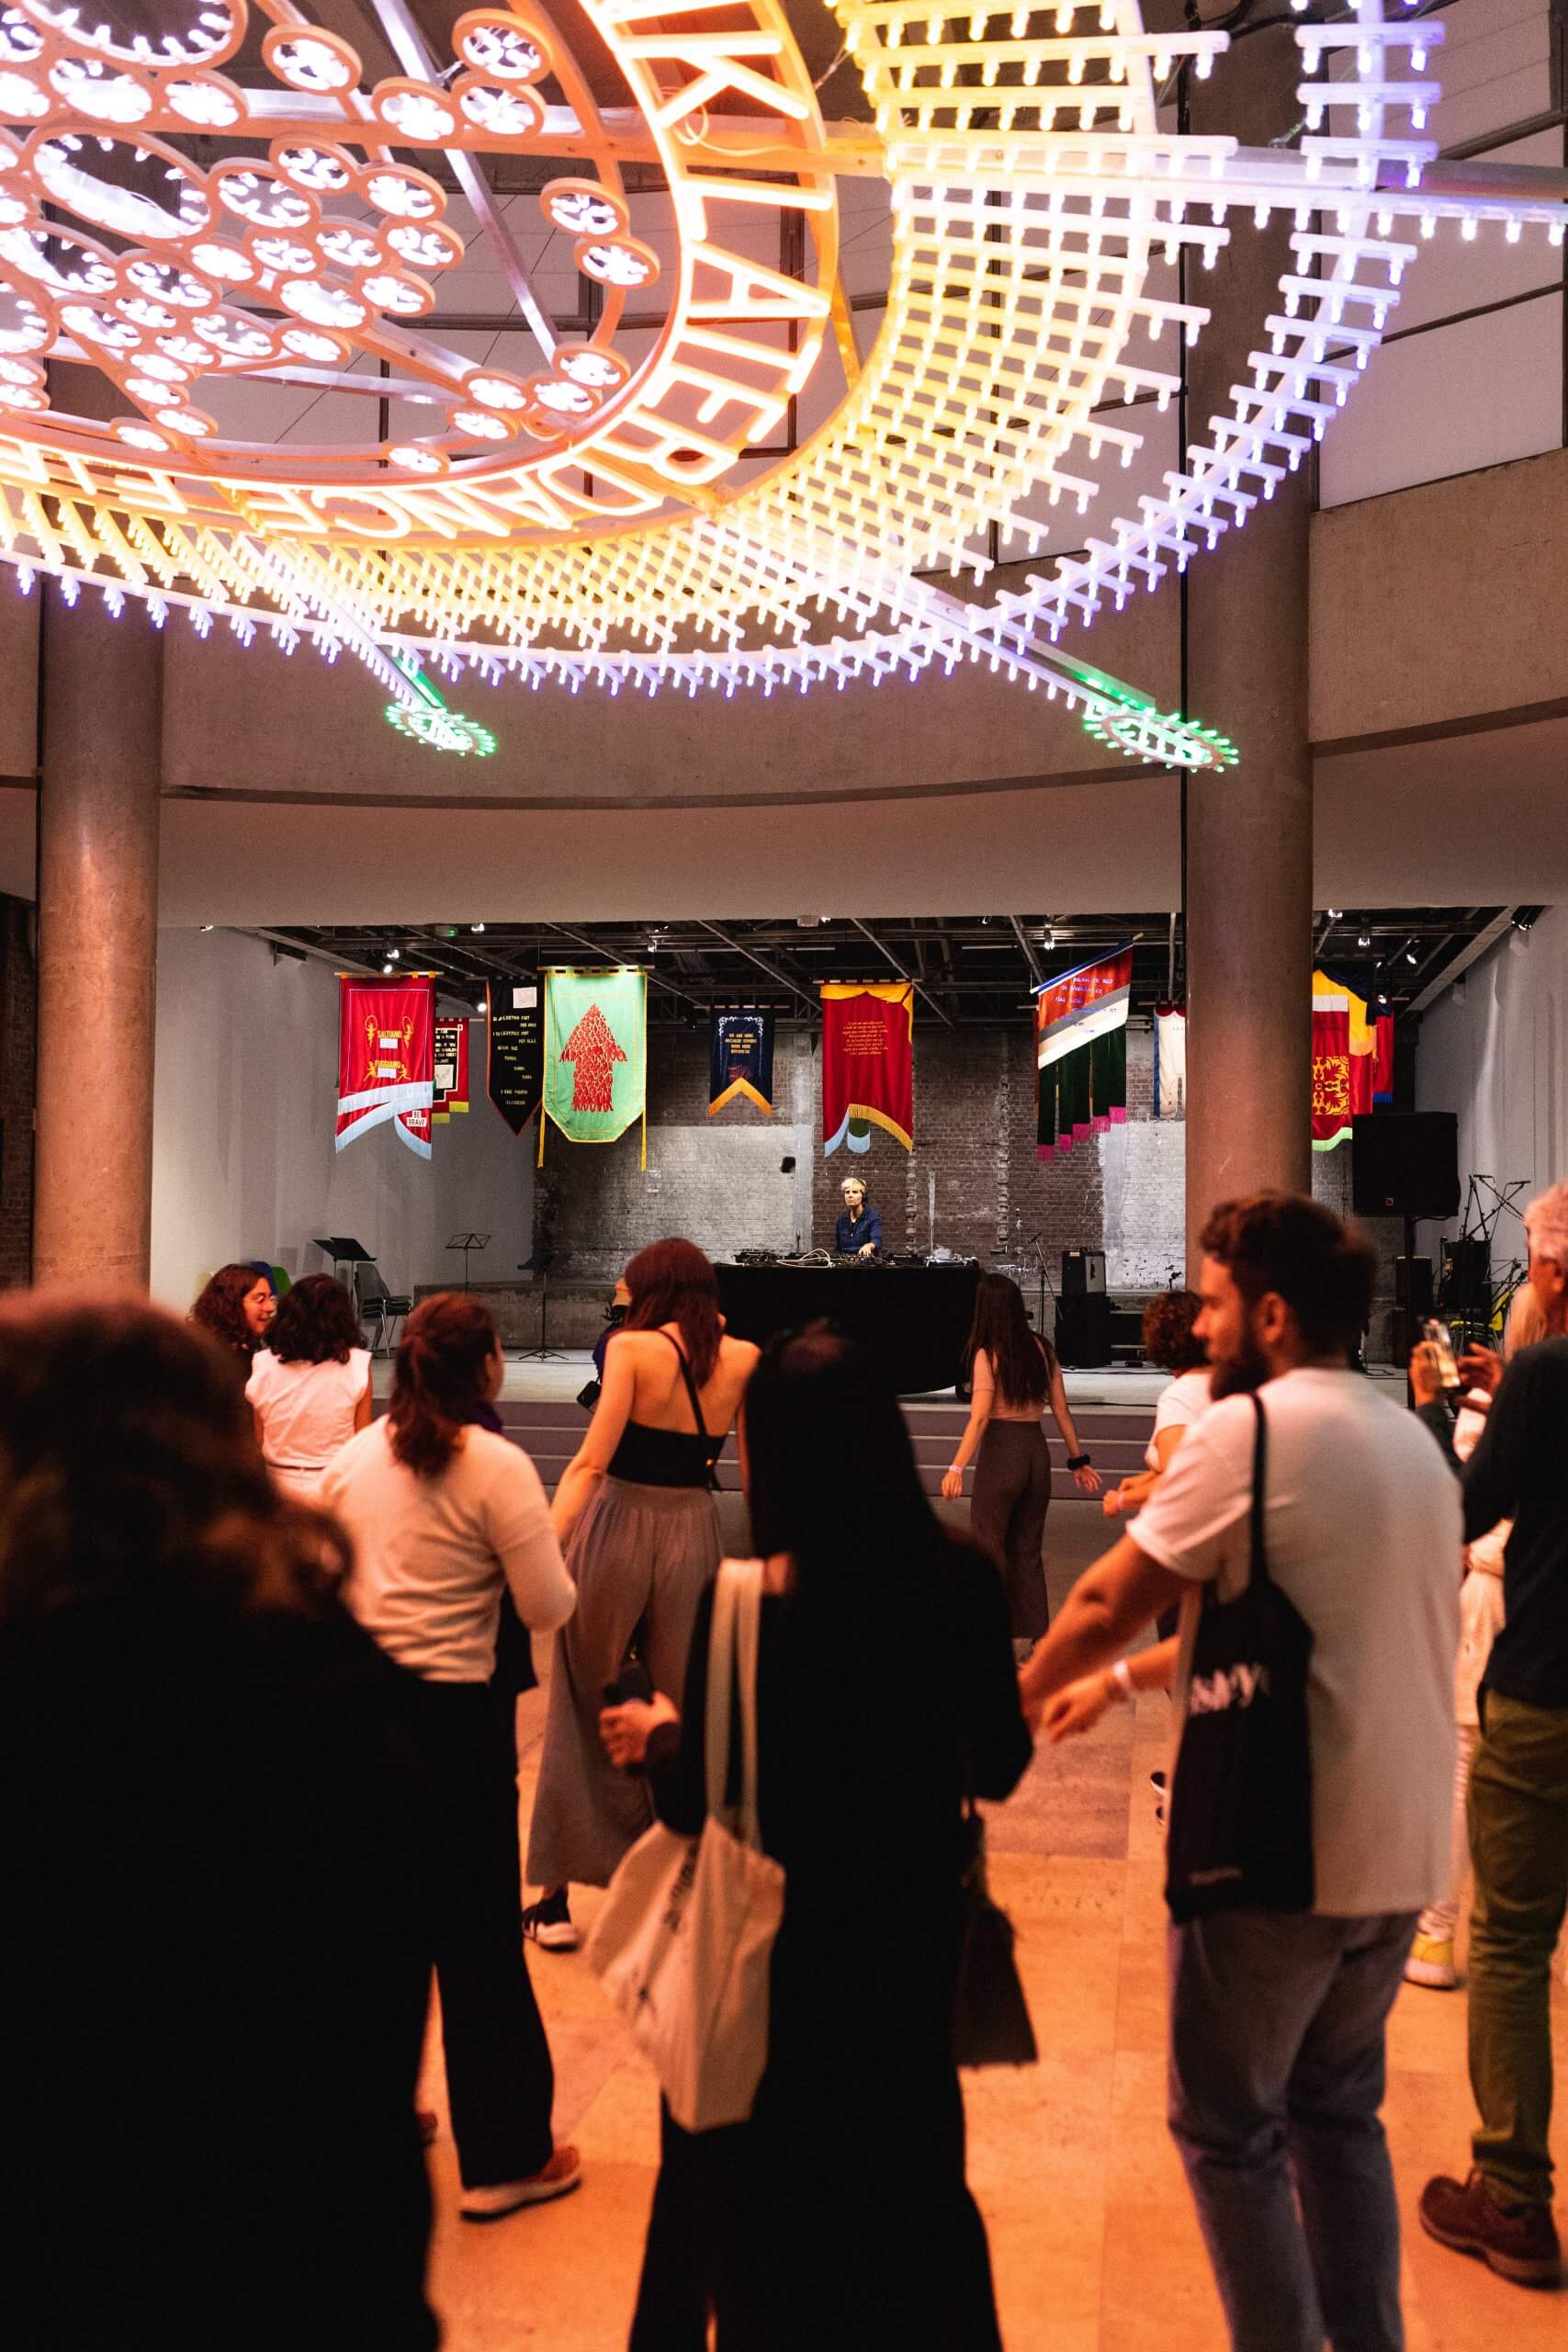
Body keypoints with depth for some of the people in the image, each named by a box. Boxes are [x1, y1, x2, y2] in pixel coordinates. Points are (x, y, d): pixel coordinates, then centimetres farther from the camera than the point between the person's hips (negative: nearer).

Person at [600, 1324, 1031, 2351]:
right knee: (911, 2171, 26)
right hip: (914, 1926, 4)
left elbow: (695, 1804, -16)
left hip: (780, 1935, -4)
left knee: (763, 2197, 20)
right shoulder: (962, 1575, -13)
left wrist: (659, 1735, 4)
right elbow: (997, 1766, -1)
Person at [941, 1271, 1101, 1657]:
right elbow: (1061, 1411, 7)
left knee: (987, 1547, 7)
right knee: (1028, 1549, 16)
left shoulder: (987, 1354, -11)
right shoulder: (1042, 1349, 5)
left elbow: (979, 1417, -19)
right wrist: (1078, 1460, 14)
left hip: (1001, 1451, -5)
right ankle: (1030, 1634, 19)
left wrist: (956, 1468, -24)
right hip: (1037, 1450, 6)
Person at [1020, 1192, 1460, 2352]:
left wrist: (1025, 1693, 7)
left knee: (1231, 2132, 9)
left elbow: (1104, 1607, -11)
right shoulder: (1412, 1440, 8)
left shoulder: (1249, 1429, -16)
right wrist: (1125, 1679, 19)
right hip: (1401, 1850, 8)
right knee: (1341, 2111, 22)